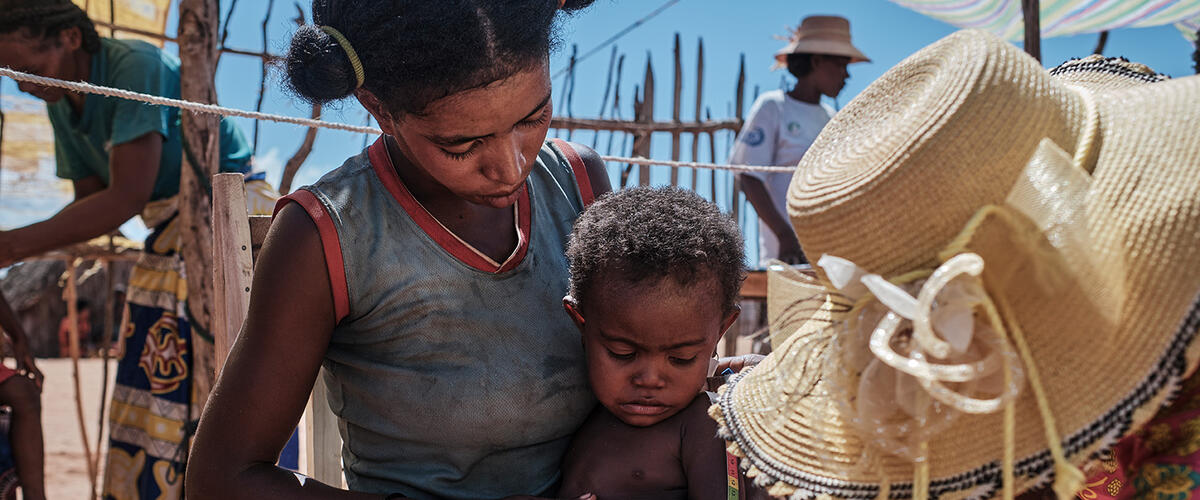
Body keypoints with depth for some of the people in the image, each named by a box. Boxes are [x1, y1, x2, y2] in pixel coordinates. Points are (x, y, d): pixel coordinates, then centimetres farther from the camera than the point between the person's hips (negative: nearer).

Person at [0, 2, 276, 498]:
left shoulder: (137, 66, -20)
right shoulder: (62, 102, 7)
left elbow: (127, 198, -24)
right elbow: (90, 199, 9)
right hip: (169, 236, 9)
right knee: (149, 397, 7)